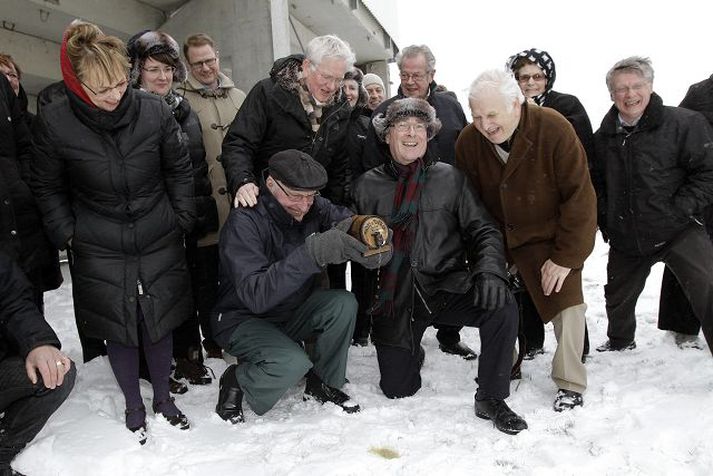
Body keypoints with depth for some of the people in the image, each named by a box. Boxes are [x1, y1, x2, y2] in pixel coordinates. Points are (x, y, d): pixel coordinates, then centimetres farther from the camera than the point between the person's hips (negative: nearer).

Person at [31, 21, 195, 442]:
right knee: (118, 329, 10)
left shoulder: (154, 111, -10)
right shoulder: (53, 122, -11)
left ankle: (163, 398, 35)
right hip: (99, 250, 0)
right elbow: (48, 187, 3)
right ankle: (134, 406, 34)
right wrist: (67, 235, -1)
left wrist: (183, 221, 1)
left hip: (160, 241, 1)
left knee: (160, 323, 11)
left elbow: (179, 170, 2)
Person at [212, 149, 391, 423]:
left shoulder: (315, 208, -8)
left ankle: (323, 384, 0)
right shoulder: (244, 222, -26)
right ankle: (235, 381, 1)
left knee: (344, 303, -20)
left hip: (292, 313, 6)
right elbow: (254, 295, -37)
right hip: (244, 319, -6)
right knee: (293, 363, -31)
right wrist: (312, 254, -48)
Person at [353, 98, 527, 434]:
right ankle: (411, 353, 38)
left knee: (501, 307, -29)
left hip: (448, 287, 0)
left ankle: (490, 399, -6)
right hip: (396, 298, 1)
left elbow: (483, 230, -1)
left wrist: (489, 271, -18)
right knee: (397, 389, 1)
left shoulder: (450, 178, 3)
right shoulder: (368, 185, 3)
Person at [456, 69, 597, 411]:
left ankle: (570, 385, 11)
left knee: (567, 304, -9)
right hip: (496, 241, 4)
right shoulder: (468, 141, -11)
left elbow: (579, 196, -18)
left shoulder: (554, 129, -22)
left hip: (548, 238, -3)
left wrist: (566, 257, -18)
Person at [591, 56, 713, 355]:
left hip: (677, 231, -4)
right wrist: (606, 220, 6)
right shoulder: (604, 136, 5)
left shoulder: (684, 123, -8)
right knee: (617, 296, 21)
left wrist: (680, 209, -16)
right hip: (625, 238, 5)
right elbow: (596, 182, 16)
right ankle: (620, 341, 49)